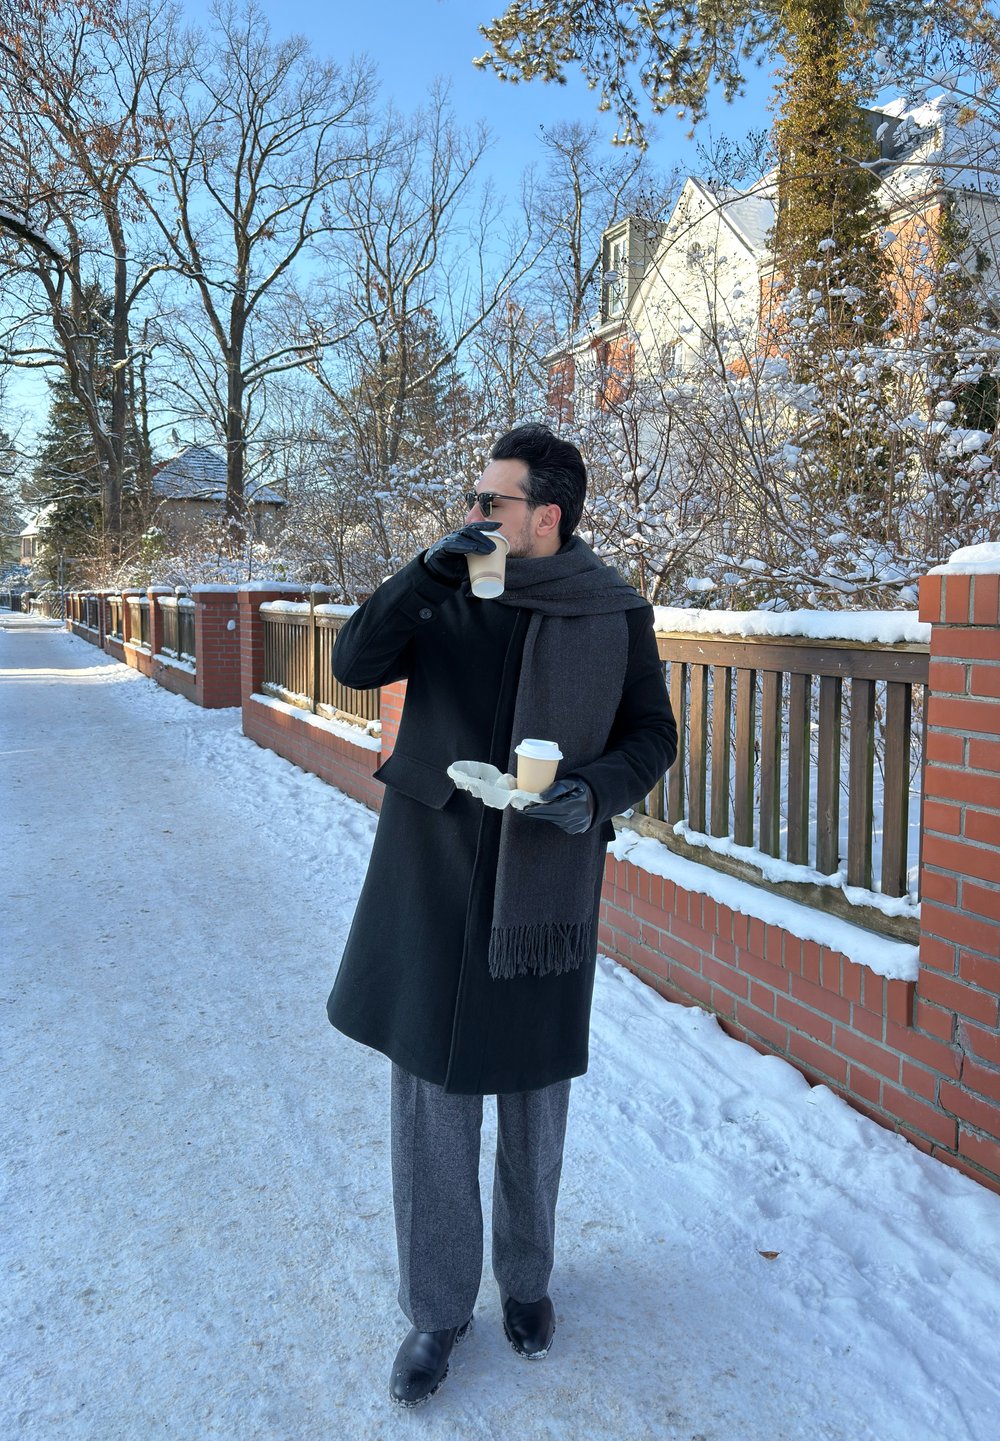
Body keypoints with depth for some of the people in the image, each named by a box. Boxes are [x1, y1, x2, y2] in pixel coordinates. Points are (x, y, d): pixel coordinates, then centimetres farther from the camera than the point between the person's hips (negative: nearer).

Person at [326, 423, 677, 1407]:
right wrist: (428, 572, -20)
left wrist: (593, 792, -17)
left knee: (533, 1090, 15)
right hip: (432, 876, 1)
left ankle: (526, 1277, 40)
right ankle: (436, 1307, 27)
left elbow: (652, 736, 2)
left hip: (545, 878, -1)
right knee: (429, 1085, 7)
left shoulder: (614, 614, -4)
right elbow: (356, 664, -9)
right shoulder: (447, 591, 1)